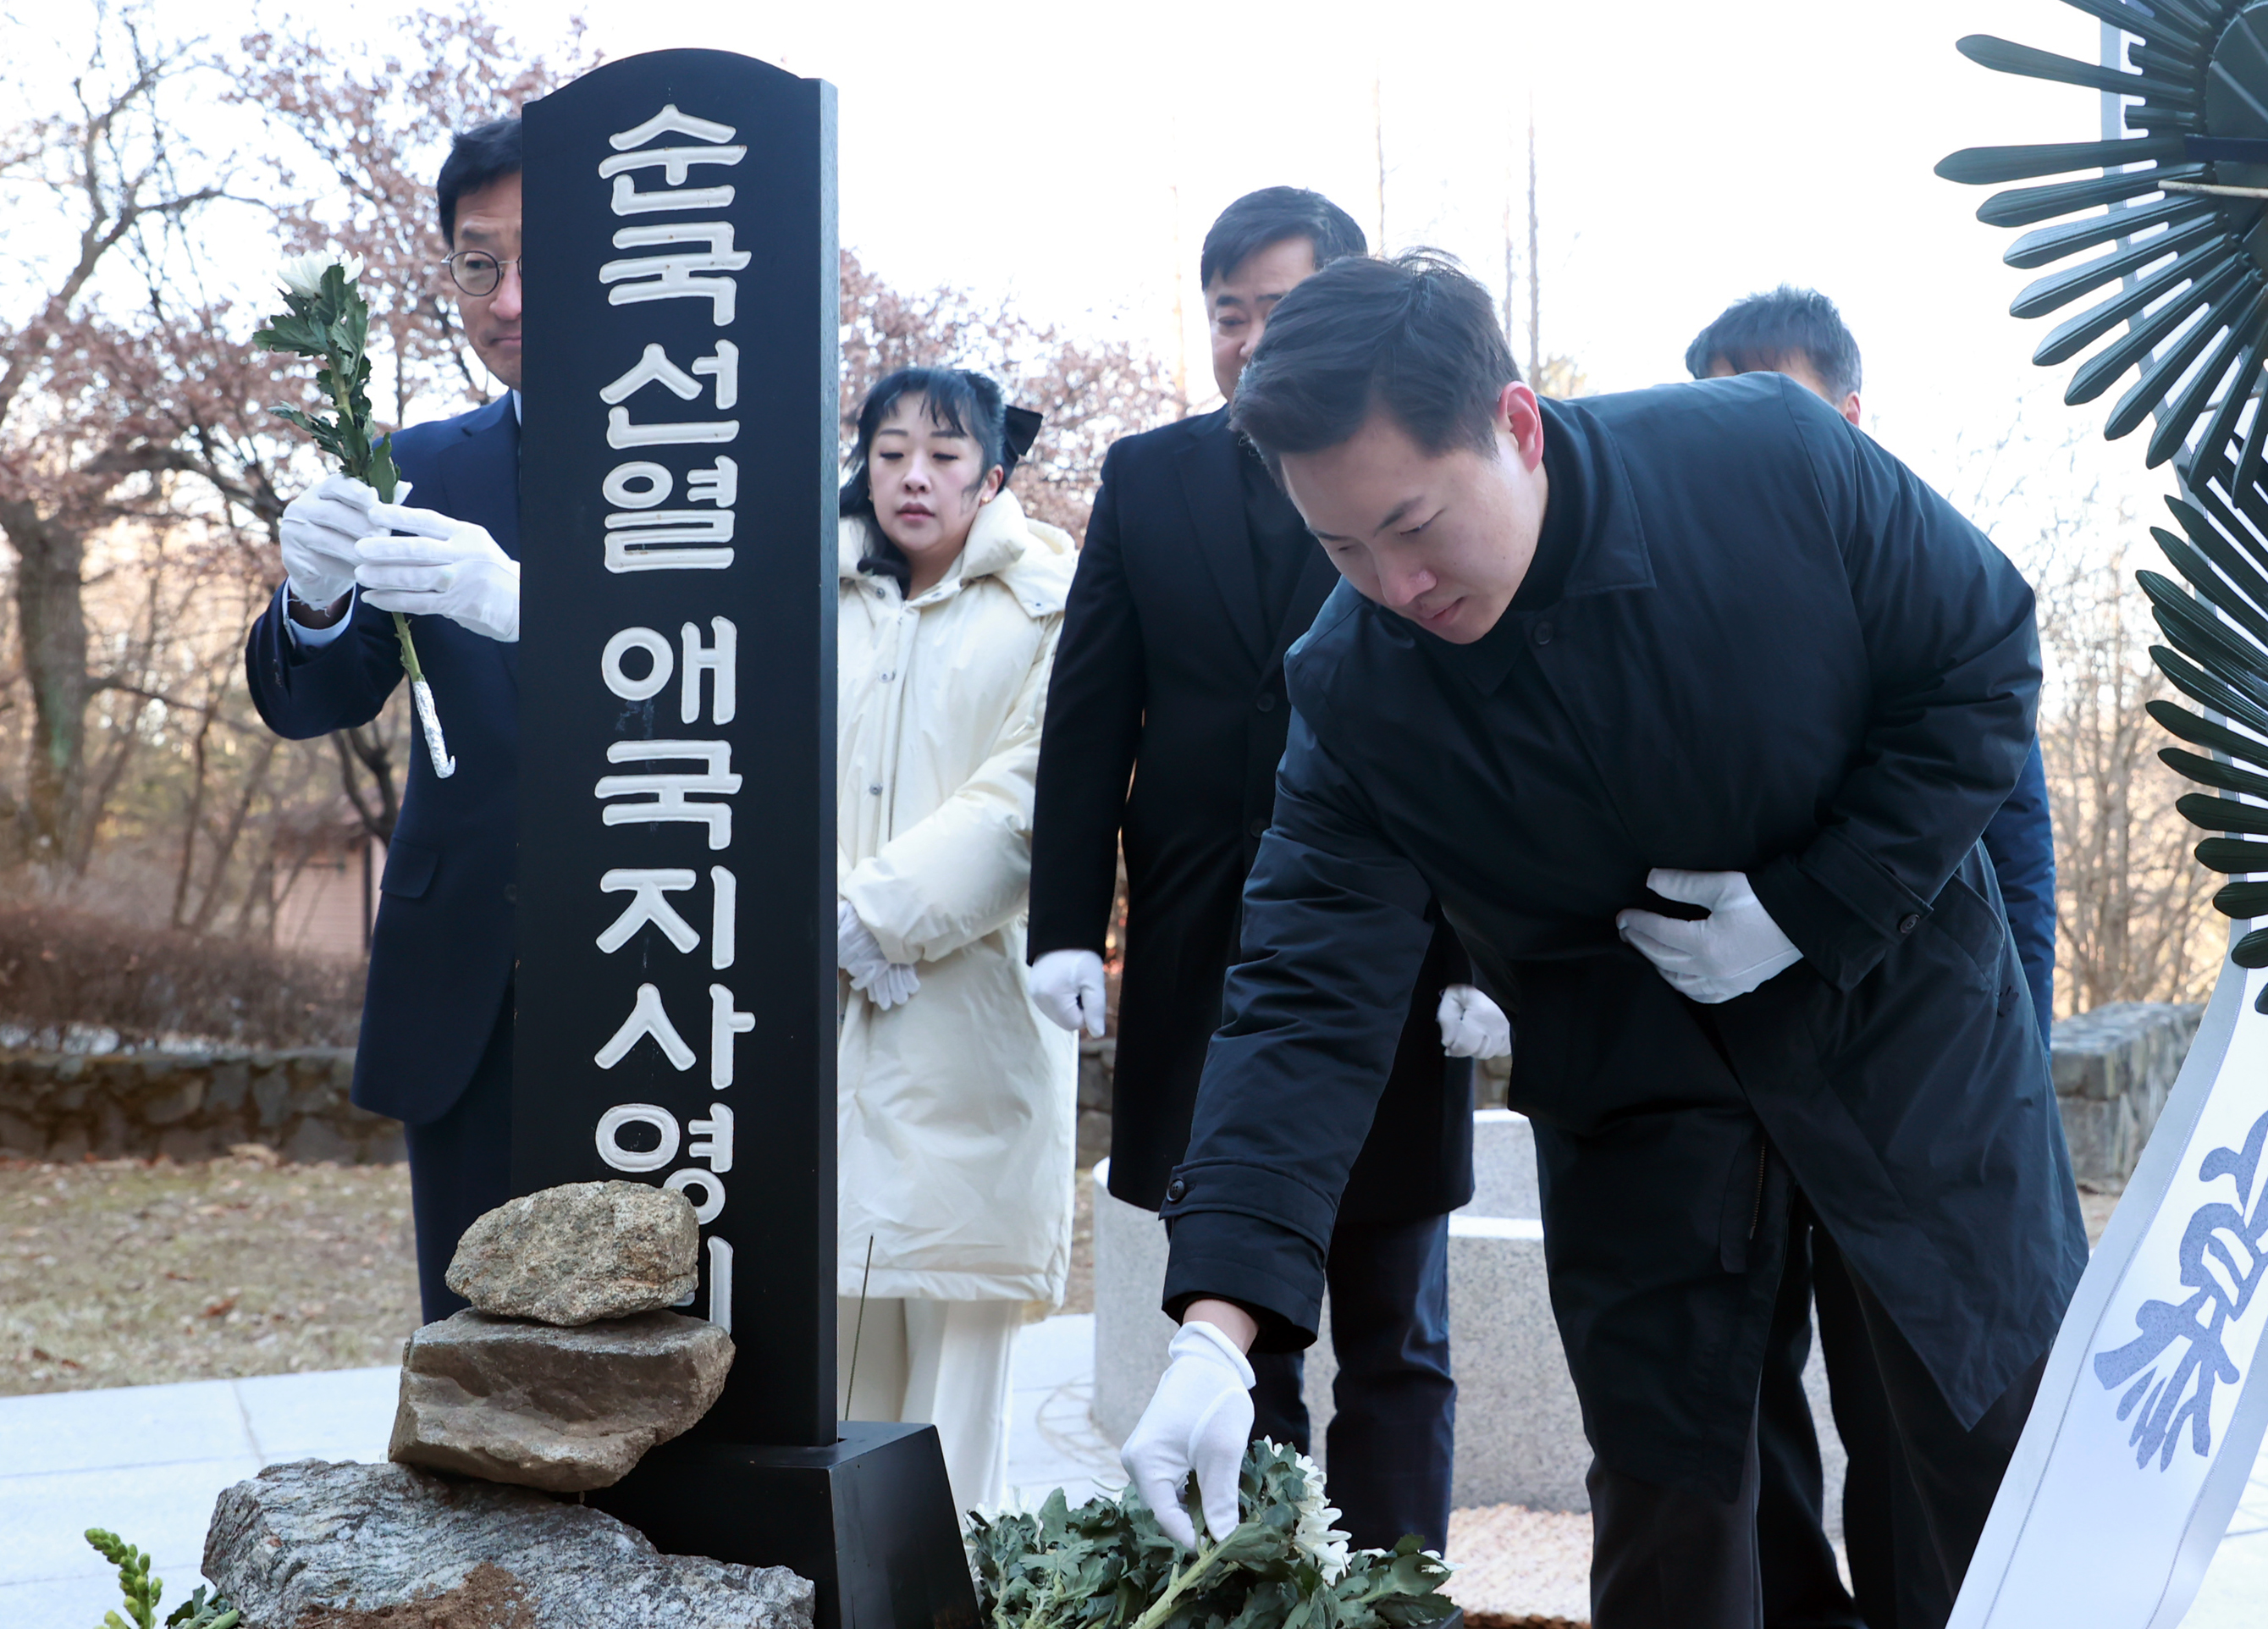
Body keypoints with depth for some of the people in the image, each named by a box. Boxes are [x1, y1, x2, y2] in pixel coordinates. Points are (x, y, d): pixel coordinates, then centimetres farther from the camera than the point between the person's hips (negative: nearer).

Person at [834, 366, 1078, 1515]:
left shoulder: (1047, 606, 6)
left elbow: (1030, 793, -6)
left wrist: (884, 911, -11)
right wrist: (824, 927, -6)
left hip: (971, 1004, -3)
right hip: (819, 1007, 3)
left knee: (955, 1323, -3)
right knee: (823, 1313, -2)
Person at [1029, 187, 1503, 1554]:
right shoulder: (1147, 479, 8)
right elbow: (1088, 718, 7)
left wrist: (1489, 953, -11)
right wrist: (1068, 926, -2)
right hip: (1200, 972, 3)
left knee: (1396, 1351, 9)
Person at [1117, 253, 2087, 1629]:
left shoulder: (1777, 460, -23)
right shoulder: (1352, 691, -18)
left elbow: (1986, 664, -10)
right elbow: (1312, 996, -20)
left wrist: (1807, 909, -20)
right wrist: (1222, 1323, -31)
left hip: (1904, 1018, -1)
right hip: (1635, 1088, 1)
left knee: (2013, 1442, 7)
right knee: (1664, 1500, 6)